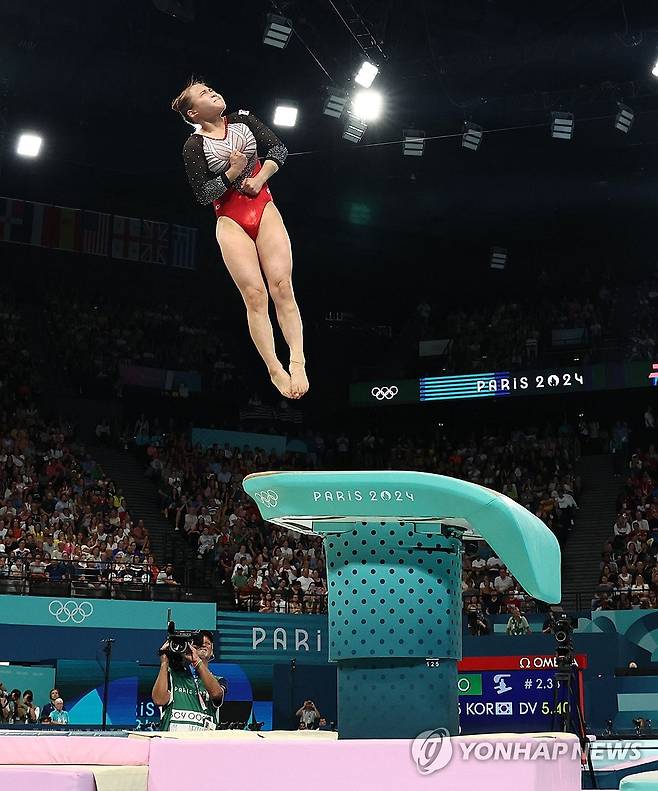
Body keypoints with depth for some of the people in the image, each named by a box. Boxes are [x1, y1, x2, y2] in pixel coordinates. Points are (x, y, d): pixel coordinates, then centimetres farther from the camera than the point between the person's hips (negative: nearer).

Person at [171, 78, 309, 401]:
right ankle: (275, 370, -10)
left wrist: (260, 178, -9)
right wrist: (232, 173, -18)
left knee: (282, 285, -13)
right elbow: (203, 195, -7)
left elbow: (278, 149, 5)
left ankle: (297, 361, -19)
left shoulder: (243, 120, 8)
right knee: (255, 295, -11)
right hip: (231, 221, -2)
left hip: (264, 209, 3)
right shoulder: (194, 146, -3)